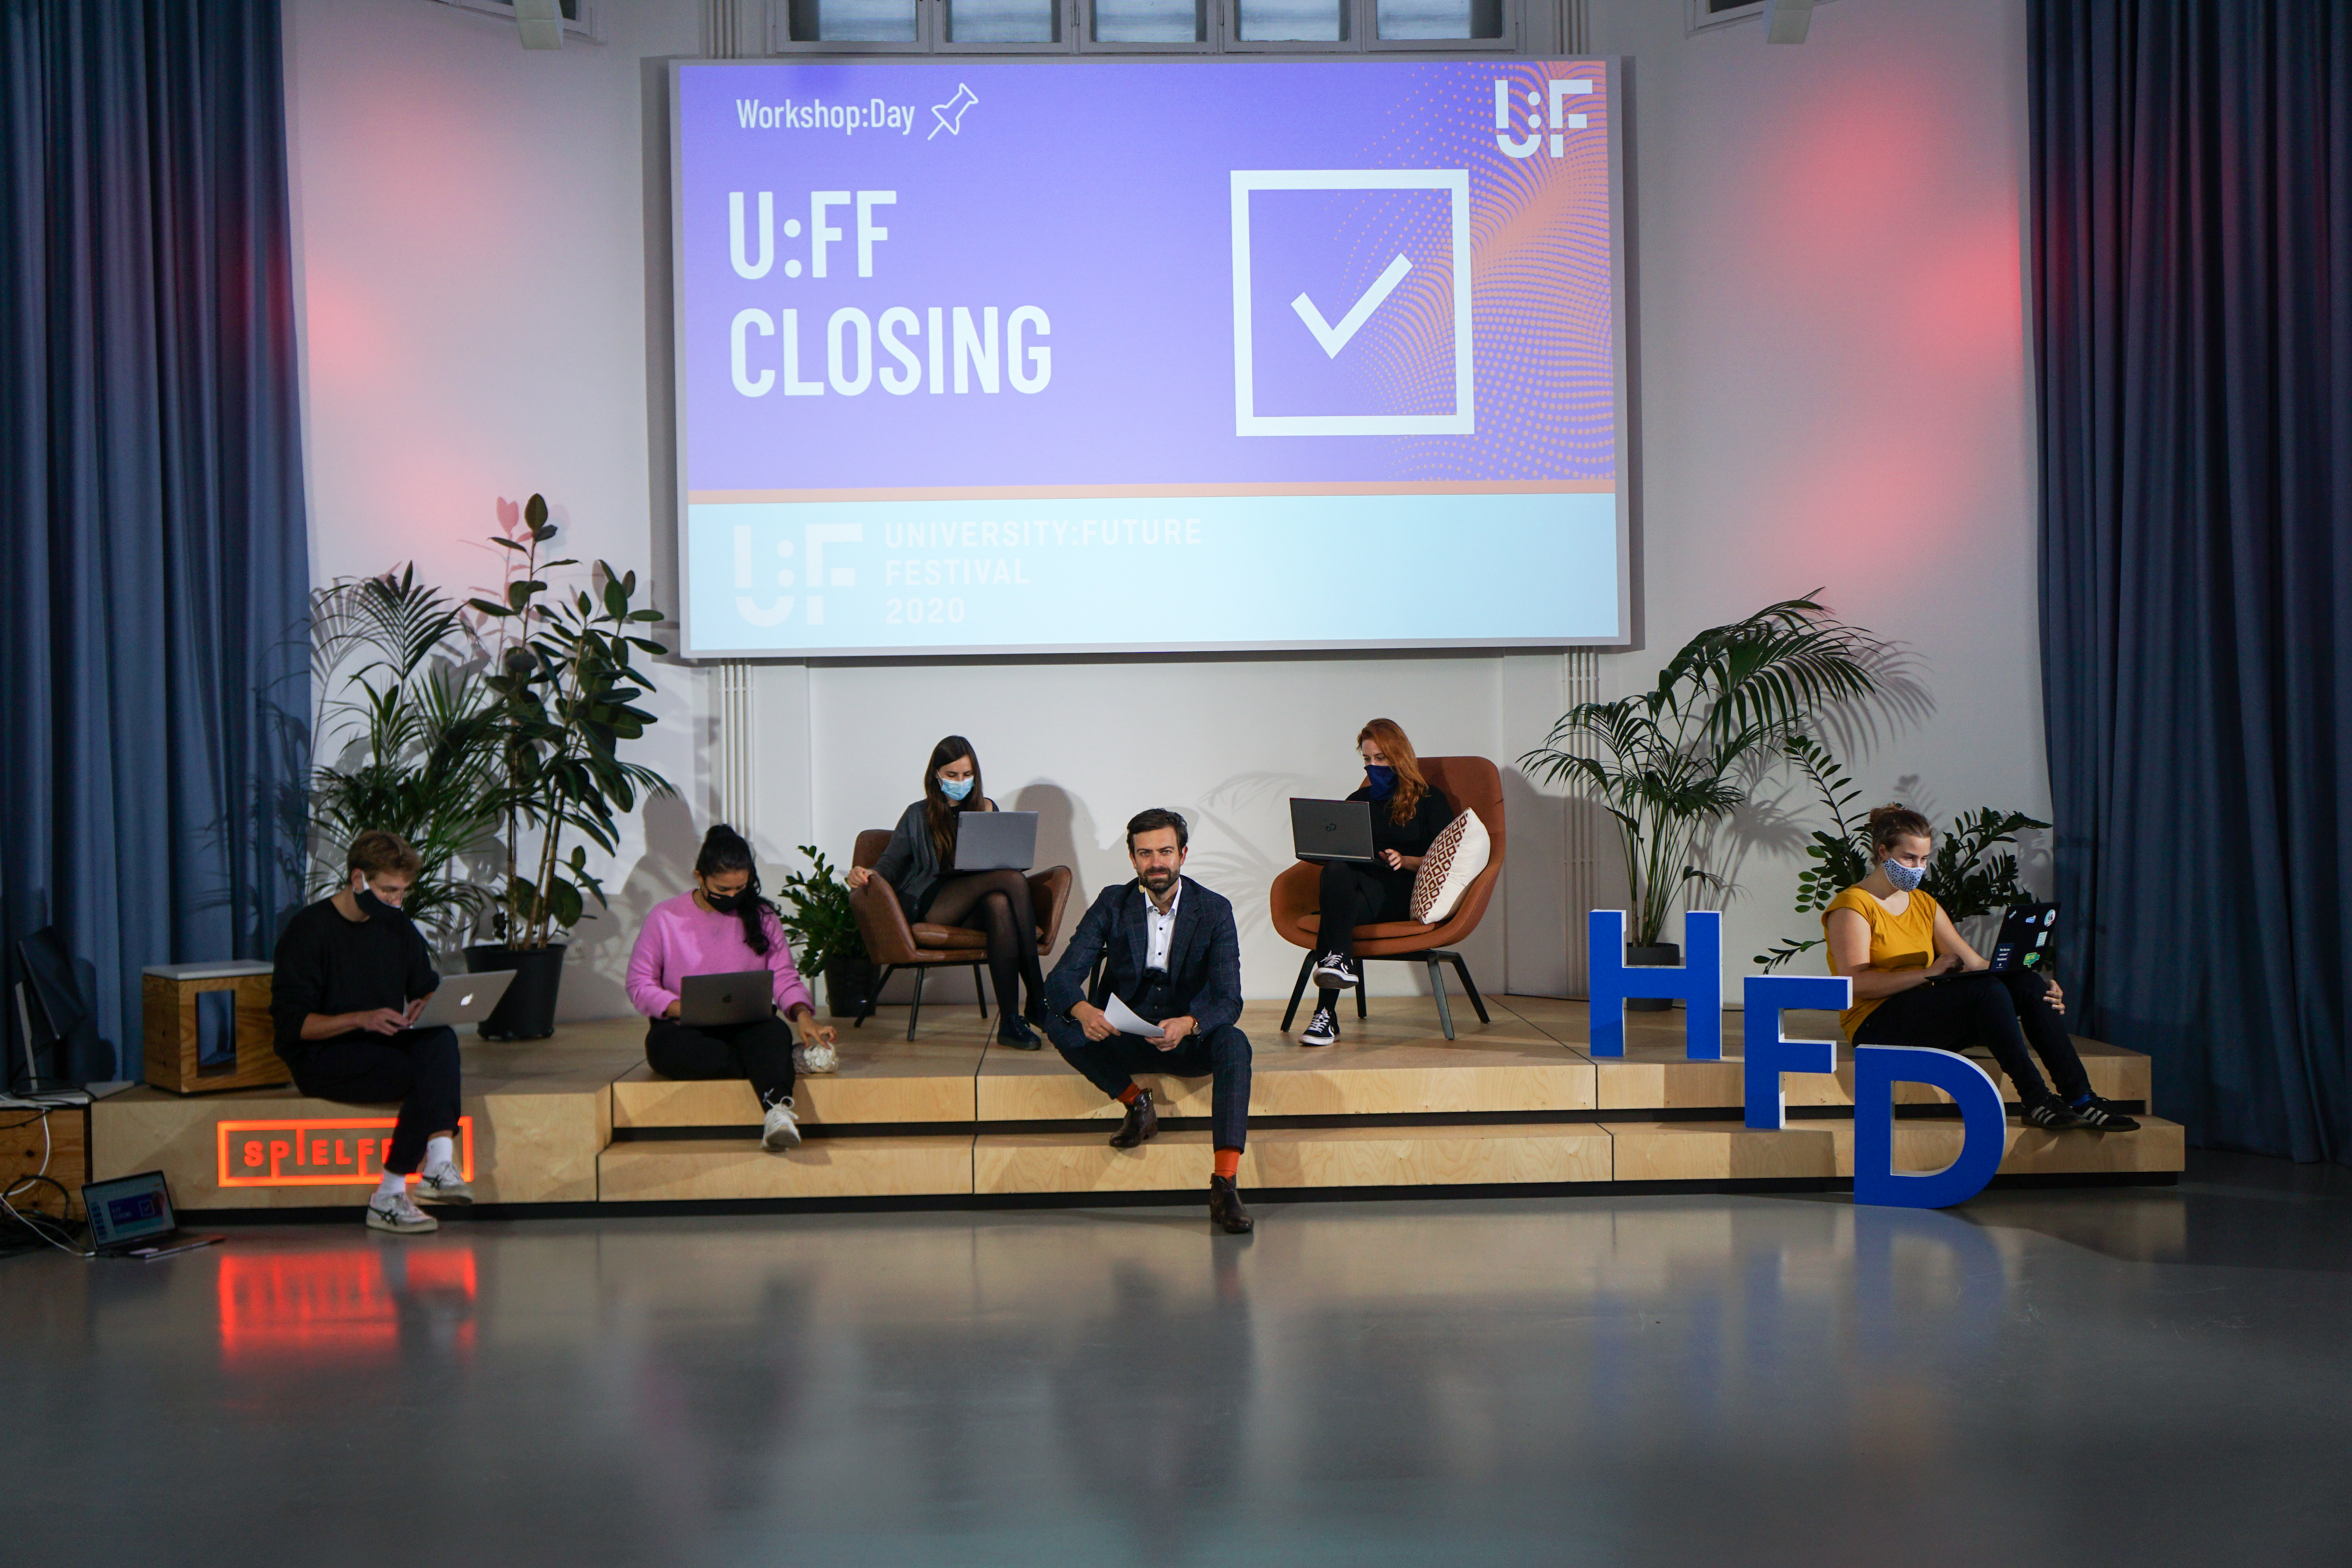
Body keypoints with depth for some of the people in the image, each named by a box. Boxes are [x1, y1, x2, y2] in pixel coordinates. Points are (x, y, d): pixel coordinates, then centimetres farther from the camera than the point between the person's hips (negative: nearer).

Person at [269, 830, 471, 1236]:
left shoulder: (399, 928, 10)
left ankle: (439, 1164, -37)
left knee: (442, 1040, -28)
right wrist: (361, 1020, -27)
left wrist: (429, 1006, -9)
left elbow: (427, 990, 17)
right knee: (426, 1074, -30)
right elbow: (291, 1023, -13)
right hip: (321, 1058, -5)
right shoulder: (309, 929, -9)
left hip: (385, 1047, 6)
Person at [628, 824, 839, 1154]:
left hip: (747, 1025, 1)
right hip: (684, 1028, -1)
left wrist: (803, 1015, -17)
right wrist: (690, 1009, -16)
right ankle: (790, 1059, -26)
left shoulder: (761, 917, 11)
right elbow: (640, 985, 1)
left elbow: (785, 976, 5)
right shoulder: (665, 917, 5)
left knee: (775, 1031, -35)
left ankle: (777, 1112, -63)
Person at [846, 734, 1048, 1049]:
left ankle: (1010, 1021, -41)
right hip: (928, 905, -3)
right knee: (1015, 881, -30)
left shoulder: (987, 809, 23)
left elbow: (1001, 862, 23)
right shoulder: (918, 816, 16)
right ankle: (1038, 1001, -34)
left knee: (999, 903, -39)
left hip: (973, 906, 3)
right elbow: (891, 863, 10)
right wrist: (866, 875, -12)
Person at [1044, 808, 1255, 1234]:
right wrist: (1084, 1011, -38)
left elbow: (1229, 1000, -17)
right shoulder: (1113, 904, -5)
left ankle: (1224, 1184, -39)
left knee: (1234, 1043, -34)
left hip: (1191, 1040, -1)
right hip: (1125, 1040, 1)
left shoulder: (1215, 911, -8)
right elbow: (1062, 979, -13)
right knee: (1057, 1021, -25)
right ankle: (1136, 1103, -5)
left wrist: (1186, 1025, -39)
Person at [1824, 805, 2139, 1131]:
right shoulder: (1852, 907, -3)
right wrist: (1929, 974, -24)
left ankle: (2079, 1097, -21)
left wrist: (2038, 986, -2)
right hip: (1878, 1026, -7)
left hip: (1932, 1022, 7)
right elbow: (1856, 982, -16)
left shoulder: (1925, 905, 20)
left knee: (2029, 984, -15)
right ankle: (2034, 1099, -33)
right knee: (1986, 989, -30)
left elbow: (1974, 964, 13)